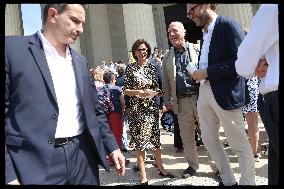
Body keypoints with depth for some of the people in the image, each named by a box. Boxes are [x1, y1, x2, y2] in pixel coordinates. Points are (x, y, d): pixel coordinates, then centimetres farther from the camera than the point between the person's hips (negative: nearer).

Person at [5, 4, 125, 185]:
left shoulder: (80, 60, 13)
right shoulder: (13, 48, -5)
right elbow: (5, 112, -9)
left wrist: (113, 146, 12)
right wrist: (9, 176, -14)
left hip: (83, 156, 6)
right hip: (37, 161, -5)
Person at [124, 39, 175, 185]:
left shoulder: (152, 67, 8)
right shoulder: (130, 68, -2)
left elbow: (156, 88, 11)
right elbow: (125, 91, -4)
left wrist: (154, 92, -10)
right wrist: (138, 92, -20)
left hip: (152, 107, 3)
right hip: (137, 108, -3)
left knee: (155, 137, 11)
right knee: (139, 138, 0)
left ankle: (160, 167, 28)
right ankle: (143, 175, 9)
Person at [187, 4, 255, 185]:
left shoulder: (228, 25, -7)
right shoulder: (205, 33, 18)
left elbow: (241, 60, -17)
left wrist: (207, 72, -16)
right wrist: (199, 73, 1)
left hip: (225, 93, -8)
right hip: (204, 92, 9)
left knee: (239, 143, 2)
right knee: (209, 140, 12)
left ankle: (248, 182, 20)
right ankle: (228, 180, 27)